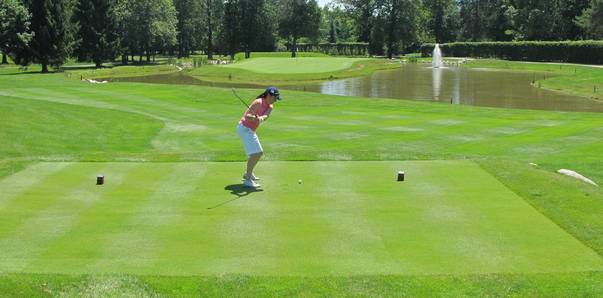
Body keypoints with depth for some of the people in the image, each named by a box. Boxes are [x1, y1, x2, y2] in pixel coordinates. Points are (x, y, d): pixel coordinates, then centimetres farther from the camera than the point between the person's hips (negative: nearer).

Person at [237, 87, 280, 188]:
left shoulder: (270, 107, 4)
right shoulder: (258, 102, -18)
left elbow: (266, 116, -19)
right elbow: (246, 116, -25)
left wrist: (261, 118, -42)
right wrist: (253, 117, -47)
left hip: (250, 130, 9)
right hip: (244, 128, -9)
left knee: (259, 153, 21)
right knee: (255, 153, -19)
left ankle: (248, 173, 38)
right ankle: (248, 179, -21)